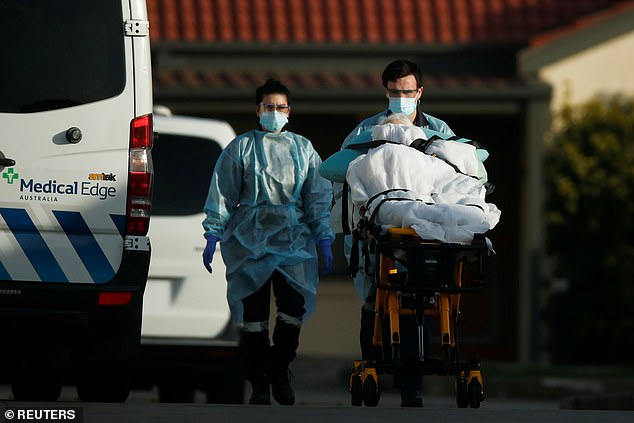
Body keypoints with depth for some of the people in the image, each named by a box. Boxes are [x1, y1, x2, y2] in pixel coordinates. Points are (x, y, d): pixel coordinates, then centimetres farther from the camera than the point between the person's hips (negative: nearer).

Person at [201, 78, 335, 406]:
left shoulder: (303, 149, 14)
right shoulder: (241, 148, 8)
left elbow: (318, 198, 15)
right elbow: (222, 194, 6)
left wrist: (324, 240, 9)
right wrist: (213, 235, -1)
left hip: (294, 239, 1)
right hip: (250, 240, -1)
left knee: (294, 305, -11)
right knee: (254, 309, -4)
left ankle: (280, 371, 9)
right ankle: (258, 382, 4)